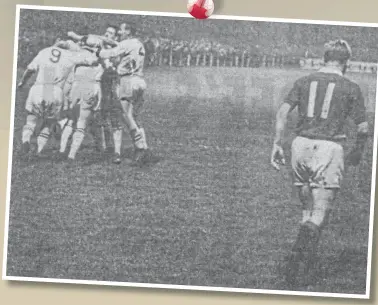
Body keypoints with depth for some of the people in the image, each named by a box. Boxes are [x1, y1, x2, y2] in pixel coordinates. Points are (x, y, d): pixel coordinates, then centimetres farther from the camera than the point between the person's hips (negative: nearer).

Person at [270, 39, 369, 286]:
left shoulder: (304, 81, 11)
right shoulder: (351, 88, 4)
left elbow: (283, 111, 0)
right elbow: (363, 127, 2)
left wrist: (278, 144, 1)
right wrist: (358, 152, 19)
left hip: (302, 145, 4)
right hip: (329, 147, -4)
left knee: (308, 209, 17)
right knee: (320, 213, -1)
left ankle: (309, 262, 19)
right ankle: (299, 253, -23)